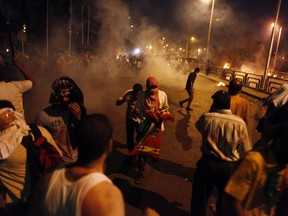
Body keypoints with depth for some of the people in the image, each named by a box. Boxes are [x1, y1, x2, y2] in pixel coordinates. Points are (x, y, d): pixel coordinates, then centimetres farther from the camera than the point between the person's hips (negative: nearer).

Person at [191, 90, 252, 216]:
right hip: (230, 167, 0)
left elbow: (198, 125, 9)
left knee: (200, 197, 21)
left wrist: (211, 112, 5)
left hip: (207, 163, 0)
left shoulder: (206, 118, -16)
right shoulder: (240, 123, -17)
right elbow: (245, 151, -8)